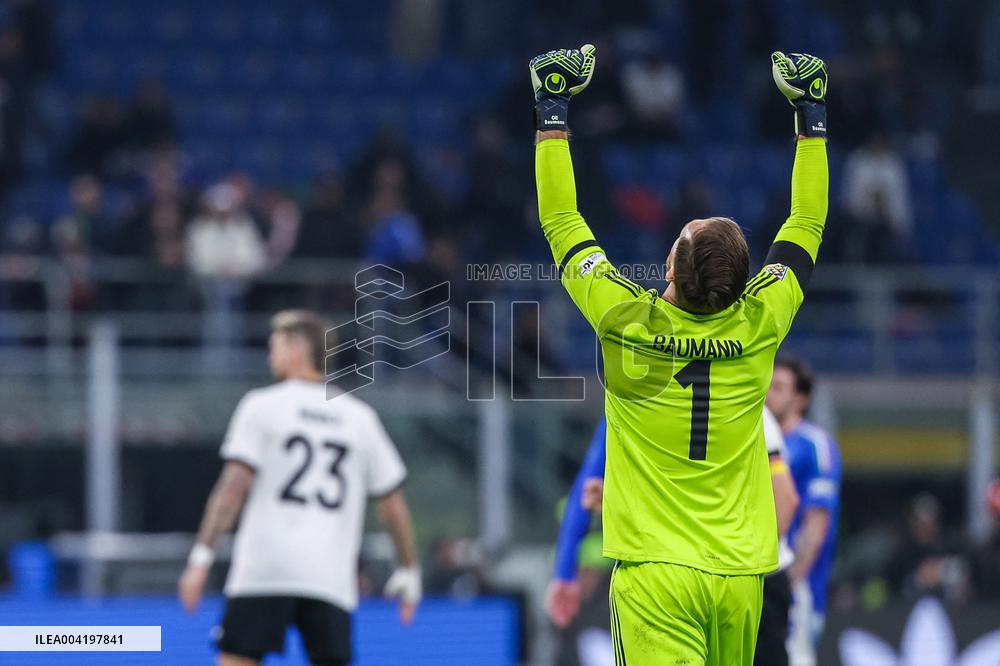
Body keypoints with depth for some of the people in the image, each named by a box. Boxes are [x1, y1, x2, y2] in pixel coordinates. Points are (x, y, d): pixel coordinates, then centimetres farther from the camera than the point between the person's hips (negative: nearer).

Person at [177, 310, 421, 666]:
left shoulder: (262, 405, 2)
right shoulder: (360, 418, 13)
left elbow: (233, 488, -7)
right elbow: (393, 505, 13)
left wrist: (202, 556, -8)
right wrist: (409, 571, 23)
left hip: (262, 570, -3)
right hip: (332, 579, 3)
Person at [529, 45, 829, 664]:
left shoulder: (629, 323, -8)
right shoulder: (759, 324, -2)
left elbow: (560, 219, 3)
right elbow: (807, 224, 13)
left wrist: (553, 108, 11)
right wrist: (812, 113, 22)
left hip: (655, 571, -3)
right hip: (739, 571, 3)